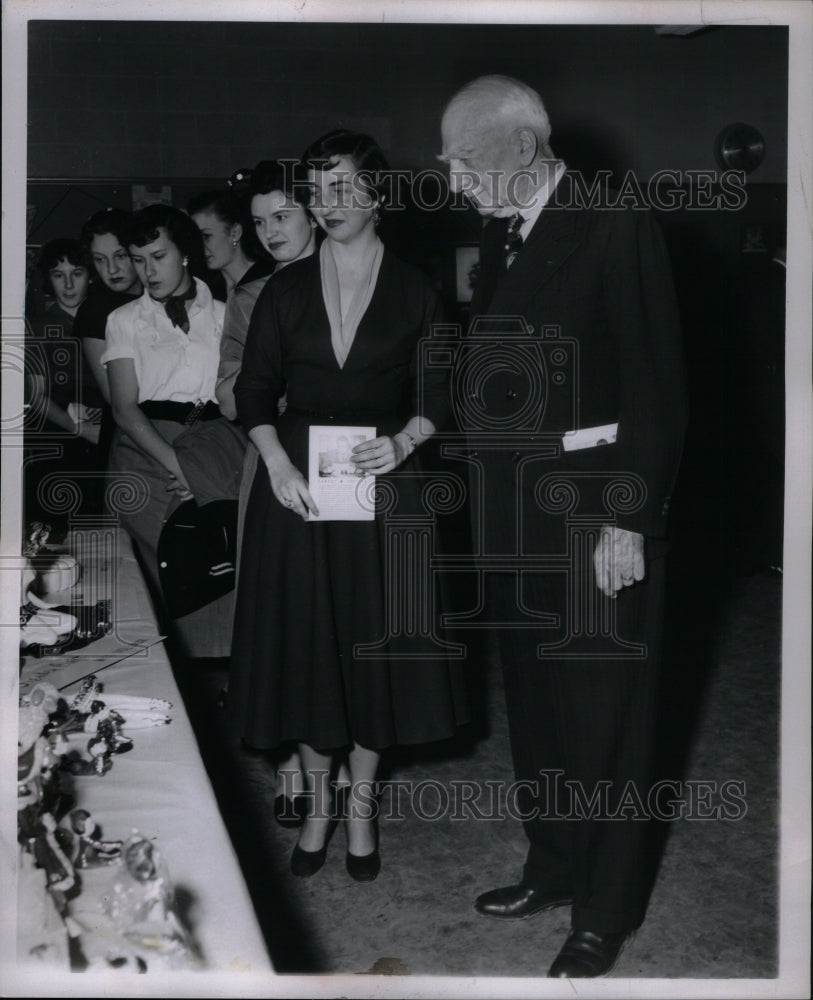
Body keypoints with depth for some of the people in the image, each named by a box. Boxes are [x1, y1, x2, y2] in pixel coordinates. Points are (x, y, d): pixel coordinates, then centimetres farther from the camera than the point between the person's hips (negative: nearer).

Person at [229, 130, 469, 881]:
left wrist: (404, 441, -18)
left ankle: (362, 803, 24)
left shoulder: (414, 292, 1)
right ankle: (318, 803, 24)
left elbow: (435, 398, 2)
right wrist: (277, 462, -13)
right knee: (304, 641, 6)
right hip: (297, 477, 1)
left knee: (374, 640, 5)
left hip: (383, 480, -1)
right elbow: (255, 389, 3)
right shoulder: (287, 289, 4)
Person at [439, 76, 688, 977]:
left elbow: (655, 389, -14)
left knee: (603, 716, 5)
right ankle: (552, 867, 36)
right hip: (516, 519, 7)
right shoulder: (498, 235, 10)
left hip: (598, 523, -7)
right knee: (533, 701, 17)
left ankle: (604, 910, 22)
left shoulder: (615, 230, -12)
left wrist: (631, 520, -16)